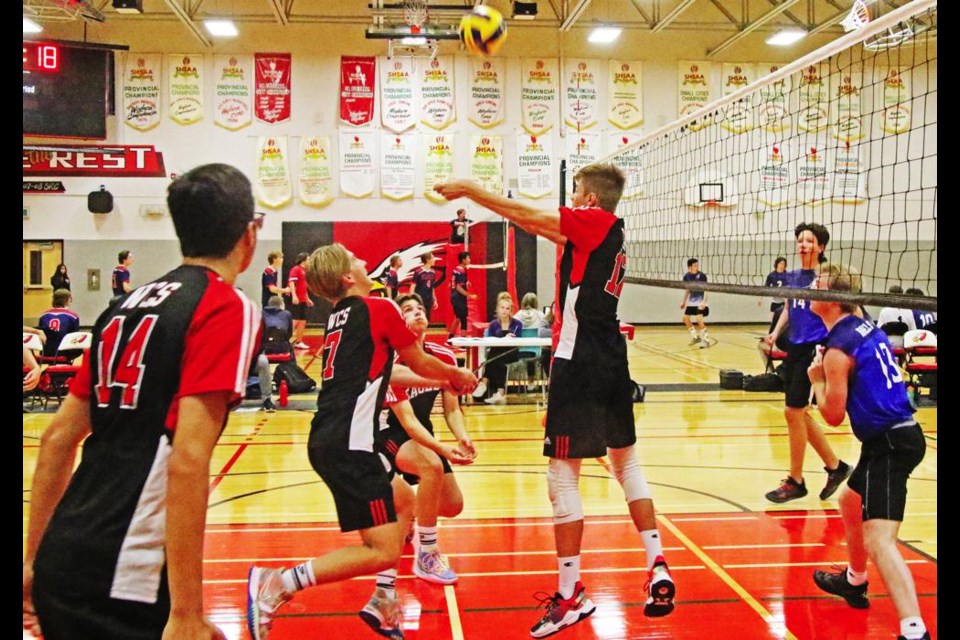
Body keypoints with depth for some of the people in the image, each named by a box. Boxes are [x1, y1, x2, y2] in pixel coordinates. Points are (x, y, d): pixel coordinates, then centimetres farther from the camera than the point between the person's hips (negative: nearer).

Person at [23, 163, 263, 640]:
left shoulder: (125, 307, 13)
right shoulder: (225, 308, -9)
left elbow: (57, 439, 16)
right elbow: (187, 460, -20)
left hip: (59, 563, 8)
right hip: (120, 581, -8)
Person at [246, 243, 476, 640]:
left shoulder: (338, 318, 18)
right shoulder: (379, 309, -4)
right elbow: (420, 364, 8)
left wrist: (442, 381, 37)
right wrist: (459, 376, 28)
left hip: (327, 441, 9)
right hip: (347, 443, -9)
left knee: (403, 501, 24)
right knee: (384, 551, -7)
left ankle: (384, 605, 22)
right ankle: (277, 583, -12)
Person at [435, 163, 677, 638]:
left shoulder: (596, 221, -7)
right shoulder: (609, 232, 16)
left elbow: (527, 216, -9)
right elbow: (539, 226, 24)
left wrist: (468, 189, -1)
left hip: (580, 362, -9)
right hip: (612, 361, 10)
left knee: (563, 474, -3)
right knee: (626, 461, 19)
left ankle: (571, 596, 4)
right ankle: (657, 568, 18)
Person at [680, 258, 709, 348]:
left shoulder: (702, 275, -15)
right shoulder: (686, 276, -2)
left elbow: (705, 289, -14)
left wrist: (704, 302, -23)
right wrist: (683, 301, 11)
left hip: (700, 301, -6)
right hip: (691, 301, 6)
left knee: (699, 319, -19)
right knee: (685, 318, 7)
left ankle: (704, 340, -6)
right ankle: (695, 337, 24)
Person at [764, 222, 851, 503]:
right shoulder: (792, 276, 11)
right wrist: (775, 333, 8)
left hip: (815, 350, -7)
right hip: (794, 348, 7)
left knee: (793, 412, -6)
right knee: (800, 414, 11)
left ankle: (796, 481, 8)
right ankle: (835, 466, 28)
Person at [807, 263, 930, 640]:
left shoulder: (839, 348, -16)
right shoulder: (866, 328, 11)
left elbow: (833, 415, -12)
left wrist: (817, 379, 2)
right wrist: (829, 372, 13)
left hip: (888, 444, -10)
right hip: (901, 433, 10)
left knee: (879, 541, -18)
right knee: (850, 502, 29)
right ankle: (854, 582, 48)